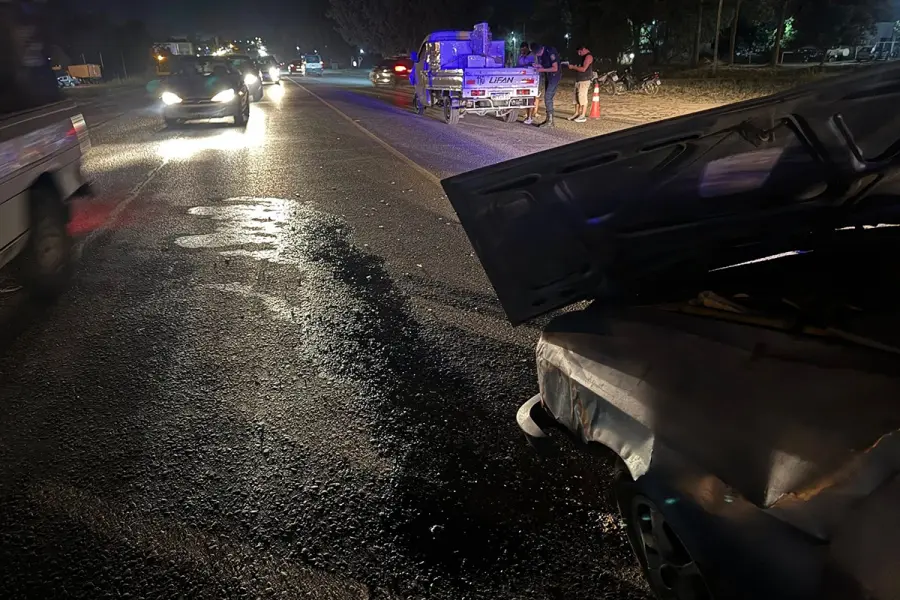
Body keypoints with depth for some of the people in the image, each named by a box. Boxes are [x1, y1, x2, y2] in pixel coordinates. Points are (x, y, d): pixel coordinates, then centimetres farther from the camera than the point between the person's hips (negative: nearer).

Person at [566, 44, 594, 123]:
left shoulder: (589, 56, -11)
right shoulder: (583, 56, 20)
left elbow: (583, 69, -19)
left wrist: (573, 67, -11)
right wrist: (574, 67, 8)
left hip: (584, 80, -10)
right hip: (578, 80, 10)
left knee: (583, 97, -10)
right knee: (576, 97, 9)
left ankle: (583, 116, -9)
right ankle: (577, 114, 15)